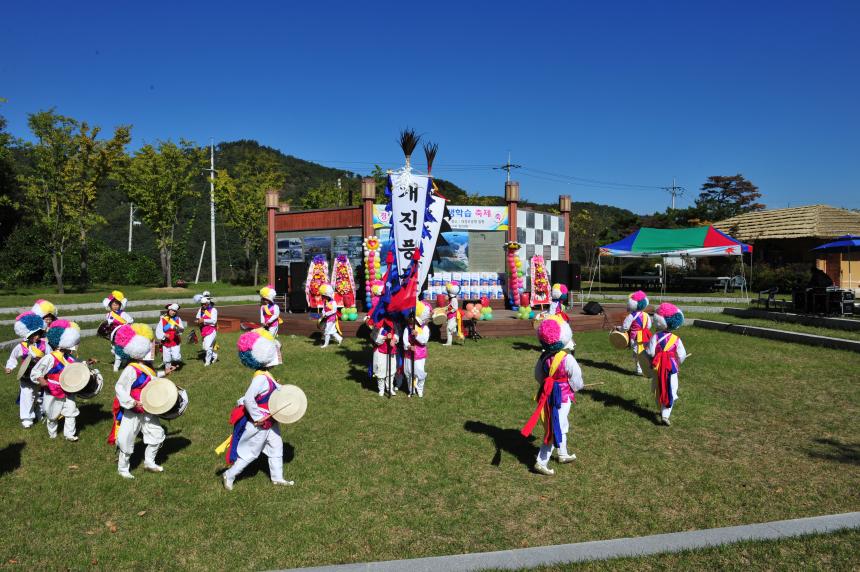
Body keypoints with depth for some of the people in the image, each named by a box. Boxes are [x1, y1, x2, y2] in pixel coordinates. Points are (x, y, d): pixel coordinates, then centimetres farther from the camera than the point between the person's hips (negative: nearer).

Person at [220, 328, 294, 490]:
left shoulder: (265, 375, 0)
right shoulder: (261, 378, -31)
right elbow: (248, 399, -37)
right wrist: (257, 417, -28)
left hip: (270, 422, 9)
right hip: (259, 425, -9)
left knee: (276, 448, 18)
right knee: (250, 453, 8)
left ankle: (277, 477, 33)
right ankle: (229, 475, 26)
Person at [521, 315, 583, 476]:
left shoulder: (544, 356, -5)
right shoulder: (568, 359, -23)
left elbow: (538, 376, 7)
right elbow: (576, 383, -13)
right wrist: (576, 388, 9)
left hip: (548, 396, 7)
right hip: (563, 398, -7)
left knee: (561, 426, 25)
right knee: (554, 430, 1)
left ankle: (563, 454, 42)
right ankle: (541, 462, 2)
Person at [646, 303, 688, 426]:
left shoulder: (655, 337, -9)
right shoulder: (676, 339, -6)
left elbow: (650, 352, -12)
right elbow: (681, 355, -2)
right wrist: (678, 364, 17)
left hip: (657, 368, 1)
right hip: (672, 368, -1)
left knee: (659, 390, 18)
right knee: (670, 392, 0)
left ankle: (662, 410, 32)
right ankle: (665, 415, -12)